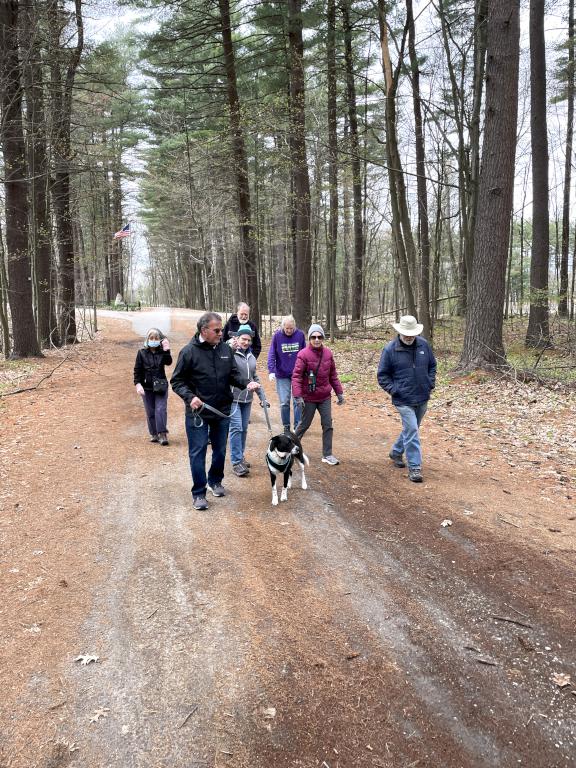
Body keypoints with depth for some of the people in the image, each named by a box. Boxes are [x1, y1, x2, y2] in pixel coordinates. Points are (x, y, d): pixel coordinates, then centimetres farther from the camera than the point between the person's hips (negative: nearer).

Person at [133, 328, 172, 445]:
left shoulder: (162, 352, -1)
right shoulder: (142, 353, 0)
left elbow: (168, 362, -19)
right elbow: (137, 370, 1)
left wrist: (166, 351, -34)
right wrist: (138, 384, -10)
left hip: (161, 386, -1)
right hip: (147, 387, 1)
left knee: (161, 410, -10)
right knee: (150, 412, 7)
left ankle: (163, 434, -8)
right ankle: (154, 434, 17)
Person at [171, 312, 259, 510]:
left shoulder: (226, 349, 1)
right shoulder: (189, 352, -12)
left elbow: (233, 374, 9)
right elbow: (177, 381, -7)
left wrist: (246, 383, -11)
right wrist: (189, 397, -23)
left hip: (222, 411, 5)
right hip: (198, 412, -4)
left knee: (220, 450, 18)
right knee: (198, 452, 0)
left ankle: (215, 481, 40)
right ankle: (199, 493, 13)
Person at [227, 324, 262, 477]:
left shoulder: (251, 357, 12)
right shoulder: (231, 354, -10)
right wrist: (231, 349, -35)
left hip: (247, 399, 7)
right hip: (233, 398, -7)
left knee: (244, 429, 13)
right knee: (236, 428, -9)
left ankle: (240, 457, 27)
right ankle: (236, 462, -3)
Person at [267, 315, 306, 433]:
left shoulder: (300, 335, -4)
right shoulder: (277, 336, -7)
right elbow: (271, 354, -7)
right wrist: (271, 371, -18)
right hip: (282, 375, 0)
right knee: (284, 402, 4)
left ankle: (298, 426, 13)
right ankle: (286, 426, 18)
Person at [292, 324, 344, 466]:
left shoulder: (328, 353, 1)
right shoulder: (303, 354, -14)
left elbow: (333, 375, 10)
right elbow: (296, 376, -16)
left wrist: (339, 392, 10)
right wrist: (298, 396, -24)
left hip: (325, 397, 5)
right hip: (309, 398, -4)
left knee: (328, 425, 5)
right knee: (305, 424, 9)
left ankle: (327, 455, 14)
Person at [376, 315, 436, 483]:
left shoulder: (424, 345, 1)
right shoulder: (390, 349, -10)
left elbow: (432, 365, 15)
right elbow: (382, 375, -3)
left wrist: (431, 384, 4)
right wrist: (393, 390, -12)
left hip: (422, 398, 5)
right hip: (404, 400, -5)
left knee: (410, 429, 19)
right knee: (412, 431, -9)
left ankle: (396, 452, 41)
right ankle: (414, 467, -1)